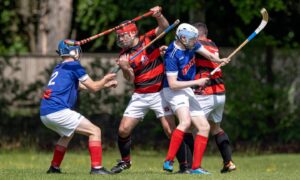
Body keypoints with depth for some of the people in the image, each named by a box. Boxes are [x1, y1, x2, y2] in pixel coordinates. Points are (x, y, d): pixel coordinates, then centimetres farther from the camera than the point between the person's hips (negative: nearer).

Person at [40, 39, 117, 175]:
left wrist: (105, 85, 38)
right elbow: (93, 87, 4)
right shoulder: (73, 66, 1)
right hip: (58, 111, -9)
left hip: (44, 113, 9)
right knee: (95, 131, -4)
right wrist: (105, 79, 23)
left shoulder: (58, 68, 25)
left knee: (67, 134, 36)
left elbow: (83, 85, 34)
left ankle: (54, 168, 32)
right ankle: (96, 168, -16)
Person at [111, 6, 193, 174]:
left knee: (170, 130, -12)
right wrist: (125, 69, -29)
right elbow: (131, 79, -8)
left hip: (159, 93, -4)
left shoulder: (149, 39, -5)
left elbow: (165, 27, -19)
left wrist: (159, 16, -39)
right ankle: (125, 161, 22)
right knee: (123, 130, 0)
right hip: (140, 96, 4)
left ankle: (184, 165, -3)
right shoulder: (125, 55, 1)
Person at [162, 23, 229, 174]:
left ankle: (196, 167, 6)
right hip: (174, 91, -9)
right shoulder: (172, 55, -22)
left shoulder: (191, 45, 1)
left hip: (188, 92, 9)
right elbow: (173, 84, -23)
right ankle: (168, 162, -33)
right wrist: (197, 82, -20)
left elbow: (209, 55, 6)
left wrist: (219, 60, -16)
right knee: (186, 122, -33)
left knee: (204, 127, 4)